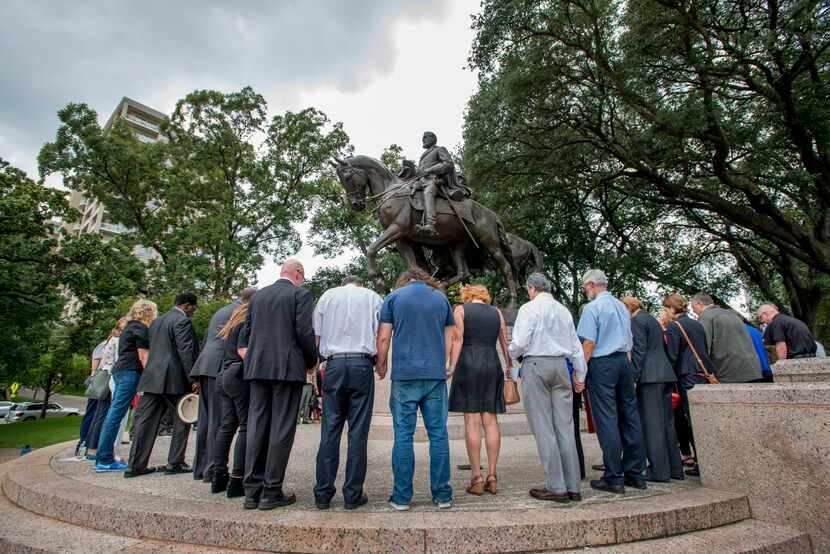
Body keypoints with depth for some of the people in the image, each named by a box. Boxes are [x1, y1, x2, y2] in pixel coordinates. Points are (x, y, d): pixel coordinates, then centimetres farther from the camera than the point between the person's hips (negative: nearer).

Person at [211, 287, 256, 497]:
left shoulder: (232, 321, 20)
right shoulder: (249, 321, -8)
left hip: (223, 375, 9)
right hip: (240, 376, -9)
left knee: (226, 426, 11)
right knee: (247, 427, -5)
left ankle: (219, 476, 15)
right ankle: (237, 480, -5)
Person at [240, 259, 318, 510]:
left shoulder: (257, 295, 14)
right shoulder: (300, 294, -3)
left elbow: (247, 332, 14)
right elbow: (304, 332, -11)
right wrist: (312, 360, 4)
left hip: (257, 367, 6)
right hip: (288, 367, -5)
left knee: (257, 426, 9)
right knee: (282, 429, 1)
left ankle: (252, 491, 14)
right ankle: (271, 492, 6)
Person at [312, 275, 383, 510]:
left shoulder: (327, 295, 14)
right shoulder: (372, 297, 11)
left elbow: (316, 336, 9)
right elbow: (381, 337, 2)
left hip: (334, 365, 2)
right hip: (362, 365, -1)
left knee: (329, 431, 5)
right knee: (358, 432, 2)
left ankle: (322, 494, 10)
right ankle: (353, 495, 8)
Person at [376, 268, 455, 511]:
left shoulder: (394, 297, 5)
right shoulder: (441, 298, 12)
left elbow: (384, 337, 0)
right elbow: (449, 337, 12)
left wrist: (381, 365, 14)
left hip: (404, 375, -2)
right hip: (436, 375, 2)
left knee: (403, 435, 4)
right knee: (438, 434, 7)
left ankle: (402, 496, 10)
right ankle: (442, 495, 14)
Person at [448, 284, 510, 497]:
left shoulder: (460, 309, 6)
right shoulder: (496, 312, 14)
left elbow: (457, 339, -4)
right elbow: (505, 342, 14)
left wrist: (451, 367, -5)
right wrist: (510, 367, 22)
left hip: (468, 365, -3)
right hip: (493, 365, 3)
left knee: (472, 421, -1)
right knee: (490, 420, 7)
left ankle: (477, 478, 1)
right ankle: (492, 476, 10)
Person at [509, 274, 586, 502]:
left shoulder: (529, 308, -4)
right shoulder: (563, 310, 14)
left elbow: (520, 342, -12)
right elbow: (576, 346, 16)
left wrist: (511, 354, 9)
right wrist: (580, 375, 22)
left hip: (535, 365, -6)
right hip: (561, 365, 6)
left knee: (543, 428, -1)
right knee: (565, 427, 8)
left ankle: (556, 487, 3)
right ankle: (573, 486, 12)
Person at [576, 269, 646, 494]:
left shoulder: (592, 307, -8)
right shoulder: (622, 307, 15)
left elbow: (589, 343, -14)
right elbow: (629, 343, 17)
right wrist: (626, 366, 21)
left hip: (602, 363, -7)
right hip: (624, 361, 8)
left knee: (607, 421, -3)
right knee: (629, 416, 11)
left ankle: (614, 478, 3)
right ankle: (635, 473, 20)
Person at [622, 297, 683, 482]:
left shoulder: (636, 321, -7)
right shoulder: (652, 319, 21)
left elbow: (639, 351, -15)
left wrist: (633, 377, -13)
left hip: (650, 376, -9)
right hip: (666, 373, 9)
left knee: (652, 423, -5)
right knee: (667, 421, 13)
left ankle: (659, 470, -2)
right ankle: (674, 468, 20)